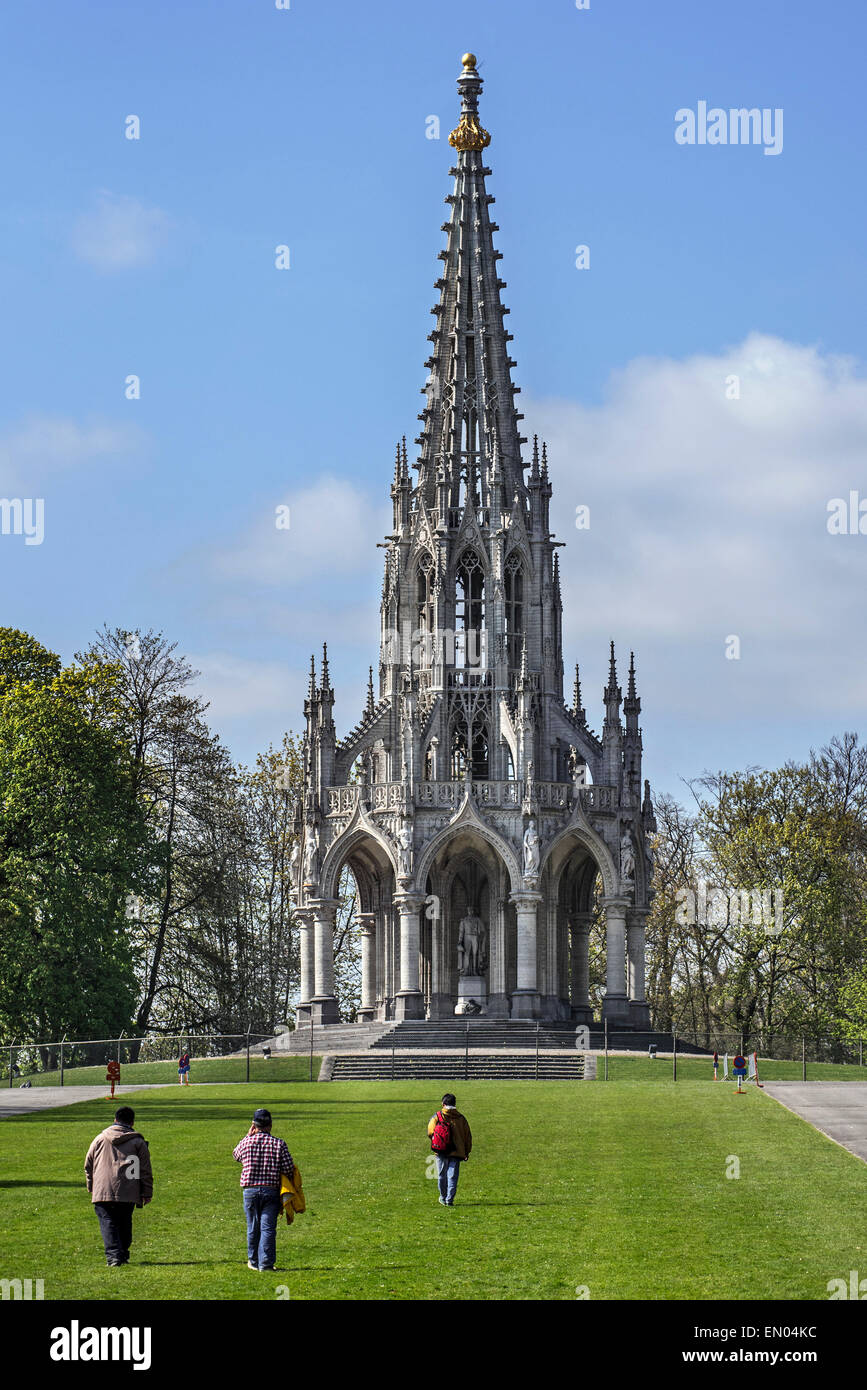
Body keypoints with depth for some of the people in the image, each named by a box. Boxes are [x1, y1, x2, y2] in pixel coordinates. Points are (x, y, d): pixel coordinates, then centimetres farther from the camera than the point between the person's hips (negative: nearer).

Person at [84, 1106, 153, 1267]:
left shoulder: (100, 1139, 12)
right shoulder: (138, 1141, 8)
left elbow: (88, 1166, 16)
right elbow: (146, 1170, 7)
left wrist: (91, 1188, 26)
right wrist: (147, 1193, 13)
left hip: (102, 1192, -1)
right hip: (127, 1192, 1)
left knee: (108, 1223, -5)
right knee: (124, 1224, 16)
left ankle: (113, 1255, -20)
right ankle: (123, 1255, 21)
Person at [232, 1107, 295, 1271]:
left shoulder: (247, 1142, -2)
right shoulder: (279, 1144, -4)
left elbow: (236, 1156, 21)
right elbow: (289, 1169, -6)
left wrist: (248, 1135, 20)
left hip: (250, 1190, 1)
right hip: (271, 1190, -1)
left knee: (253, 1227, 13)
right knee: (268, 1228, -1)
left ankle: (254, 1261, 23)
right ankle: (266, 1263, -5)